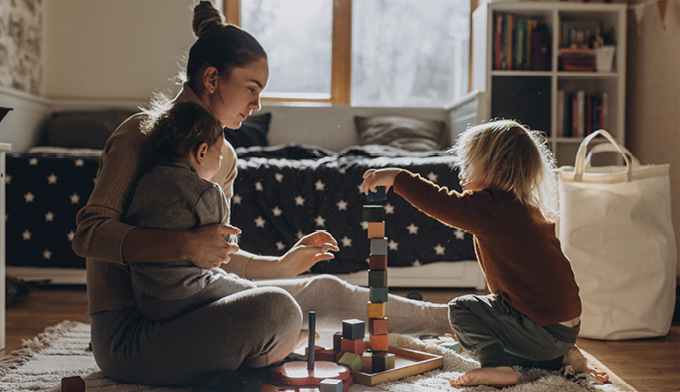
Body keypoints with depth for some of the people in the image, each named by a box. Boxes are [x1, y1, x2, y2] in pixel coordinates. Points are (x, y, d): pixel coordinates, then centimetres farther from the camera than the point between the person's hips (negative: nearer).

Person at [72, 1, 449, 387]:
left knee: (324, 291, 7)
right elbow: (89, 233, -20)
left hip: (183, 309, 8)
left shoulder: (224, 156, 12)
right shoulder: (141, 134, -12)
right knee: (276, 309, -31)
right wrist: (184, 245, -32)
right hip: (128, 331, -8)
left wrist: (281, 266, 9)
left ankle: (443, 318, 25)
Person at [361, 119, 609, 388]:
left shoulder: (492, 207, -18)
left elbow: (439, 203, -20)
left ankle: (496, 367, -13)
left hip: (544, 330, -9)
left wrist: (396, 177, -11)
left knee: (462, 309, -2)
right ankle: (562, 357, 17)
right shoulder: (529, 208, 12)